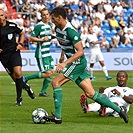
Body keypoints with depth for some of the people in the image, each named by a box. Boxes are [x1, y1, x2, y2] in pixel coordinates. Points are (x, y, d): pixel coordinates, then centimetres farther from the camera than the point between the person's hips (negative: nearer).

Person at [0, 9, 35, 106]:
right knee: (14, 77, -2)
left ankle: (19, 97, -10)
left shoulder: (12, 26, -1)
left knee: (18, 73, -21)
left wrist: (20, 44, 2)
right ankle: (26, 87, 31)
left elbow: (22, 33, 17)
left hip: (14, 52, -1)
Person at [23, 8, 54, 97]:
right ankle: (25, 78, -3)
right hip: (41, 54, -9)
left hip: (47, 53, 9)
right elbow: (31, 38, -15)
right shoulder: (39, 26, -14)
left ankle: (43, 92, 15)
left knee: (51, 72, 6)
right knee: (47, 74, -11)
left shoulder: (49, 25, 12)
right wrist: (42, 40, -22)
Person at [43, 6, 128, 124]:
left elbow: (80, 52, -25)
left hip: (78, 63, -9)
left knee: (55, 83, -11)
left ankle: (57, 116, -11)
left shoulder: (70, 31, -22)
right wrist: (62, 56, 22)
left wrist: (64, 63, -30)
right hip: (78, 65, 9)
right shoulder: (57, 29, 6)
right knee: (90, 93, 5)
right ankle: (119, 110, 7)